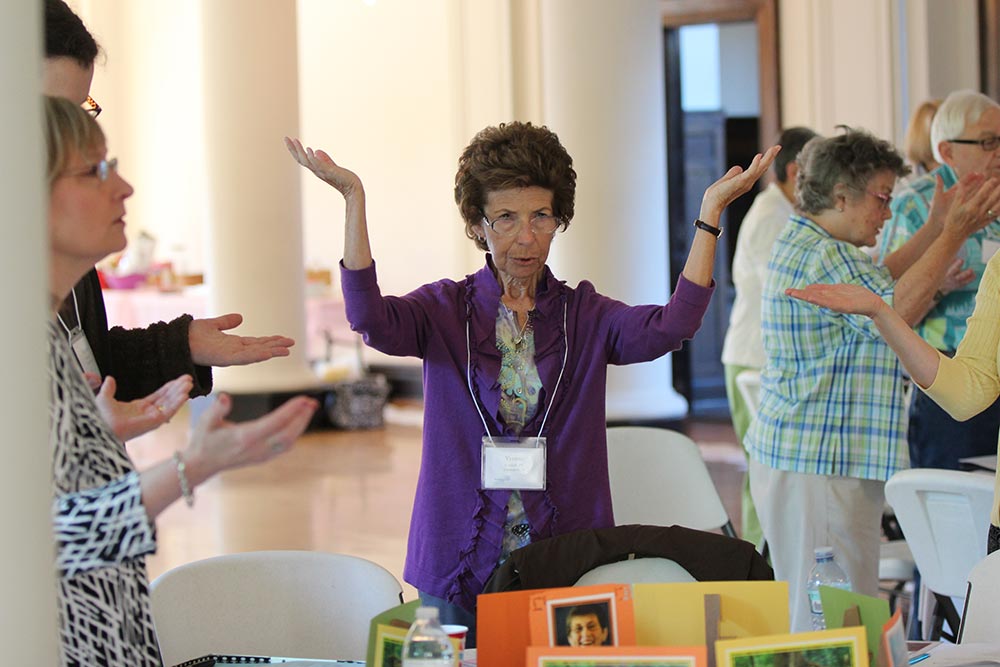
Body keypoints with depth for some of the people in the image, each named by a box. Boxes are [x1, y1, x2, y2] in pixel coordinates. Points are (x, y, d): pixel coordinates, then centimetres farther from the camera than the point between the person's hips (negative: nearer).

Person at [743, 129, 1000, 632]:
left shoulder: (799, 244, 15)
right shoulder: (822, 256, -19)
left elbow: (874, 284, 23)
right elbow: (897, 309, -28)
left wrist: (935, 230, 18)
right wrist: (953, 236, -21)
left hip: (793, 454, 11)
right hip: (819, 465, -11)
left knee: (808, 611, 15)